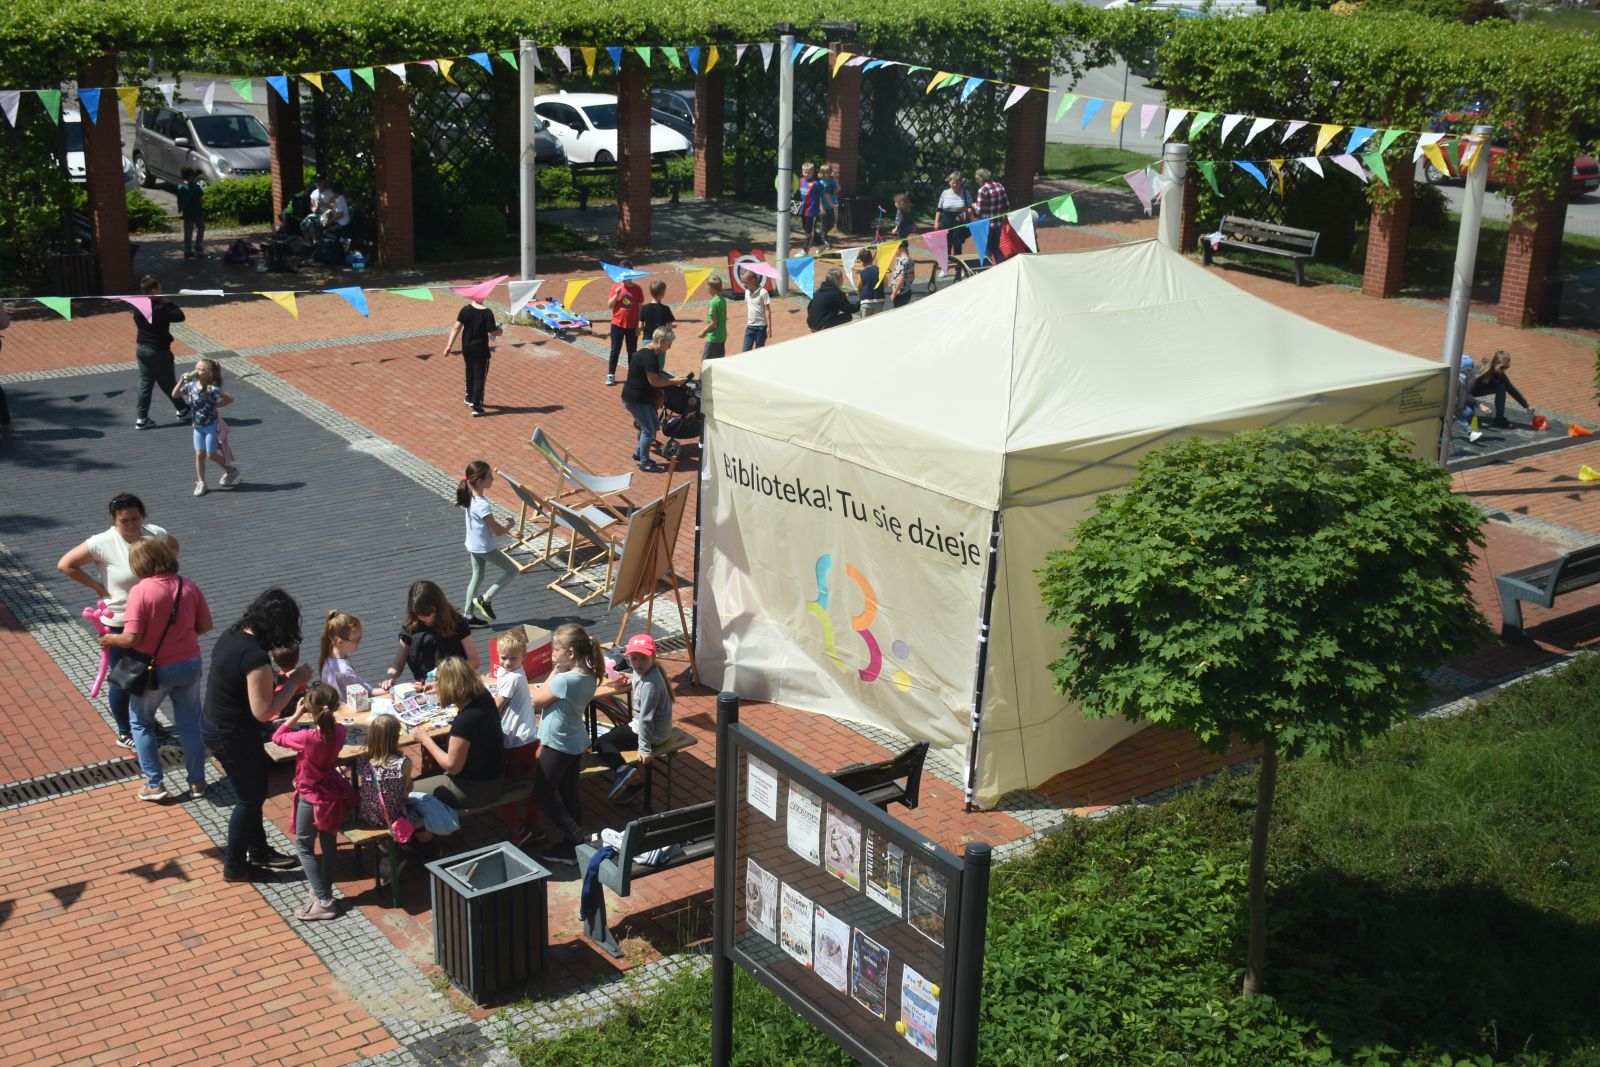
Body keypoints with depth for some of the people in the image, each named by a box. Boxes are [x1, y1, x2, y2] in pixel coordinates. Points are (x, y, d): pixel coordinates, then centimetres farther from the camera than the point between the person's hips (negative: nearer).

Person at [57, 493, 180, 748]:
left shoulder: (154, 534, -9)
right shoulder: (103, 543, -22)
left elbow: (173, 546, 15)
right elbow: (65, 564, -18)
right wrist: (98, 587, -15)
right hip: (119, 623, -4)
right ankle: (124, 733, 28)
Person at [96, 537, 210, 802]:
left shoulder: (140, 591, -19)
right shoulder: (189, 588, -6)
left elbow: (132, 638, -22)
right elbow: (205, 625, 2)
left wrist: (110, 639, -2)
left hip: (155, 669, -4)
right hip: (189, 664, 4)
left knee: (141, 723, 18)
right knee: (190, 722, 18)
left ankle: (154, 784, 20)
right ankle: (197, 781, 26)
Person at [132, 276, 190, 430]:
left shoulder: (138, 307, 0)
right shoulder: (160, 309, -23)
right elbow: (180, 316, -18)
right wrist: (169, 302, -8)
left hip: (141, 349, 7)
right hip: (158, 351, -7)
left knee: (144, 384, 10)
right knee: (168, 384, 10)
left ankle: (142, 419, 9)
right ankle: (182, 411, 28)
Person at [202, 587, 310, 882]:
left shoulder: (232, 635, -2)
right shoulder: (256, 657, -30)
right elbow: (263, 712, -27)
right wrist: (295, 681, -18)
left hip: (214, 723, 9)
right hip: (232, 736, -9)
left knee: (254, 788, 24)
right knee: (249, 798, 11)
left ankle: (259, 850, 40)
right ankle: (235, 866, 27)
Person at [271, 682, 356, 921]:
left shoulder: (307, 738, -31)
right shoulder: (339, 731, -14)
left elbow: (277, 737, -14)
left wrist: (296, 715, -11)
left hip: (312, 798, -6)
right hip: (334, 794, 6)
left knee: (304, 847, 9)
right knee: (329, 842, 21)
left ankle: (323, 901, 5)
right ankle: (324, 887, 38)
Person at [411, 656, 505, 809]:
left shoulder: (465, 721, -33)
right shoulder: (483, 696, -8)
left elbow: (452, 766, -22)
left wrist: (425, 739, -12)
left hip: (477, 789, -9)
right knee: (430, 774, 28)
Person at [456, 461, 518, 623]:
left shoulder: (470, 497, -3)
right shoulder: (483, 505, -30)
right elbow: (498, 531, -22)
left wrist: (504, 528, 3)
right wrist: (509, 527, -2)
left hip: (473, 546, 9)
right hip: (485, 548, -9)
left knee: (477, 576, 22)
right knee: (512, 570, 7)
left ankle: (468, 614, 29)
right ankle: (485, 599, 9)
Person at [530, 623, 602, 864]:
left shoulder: (564, 680, -30)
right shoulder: (589, 676, -3)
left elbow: (536, 701, -15)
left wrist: (554, 672, -13)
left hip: (558, 745, -8)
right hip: (576, 742, 8)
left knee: (543, 794, 5)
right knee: (568, 794, 17)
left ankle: (580, 841, 0)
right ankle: (571, 847, 26)